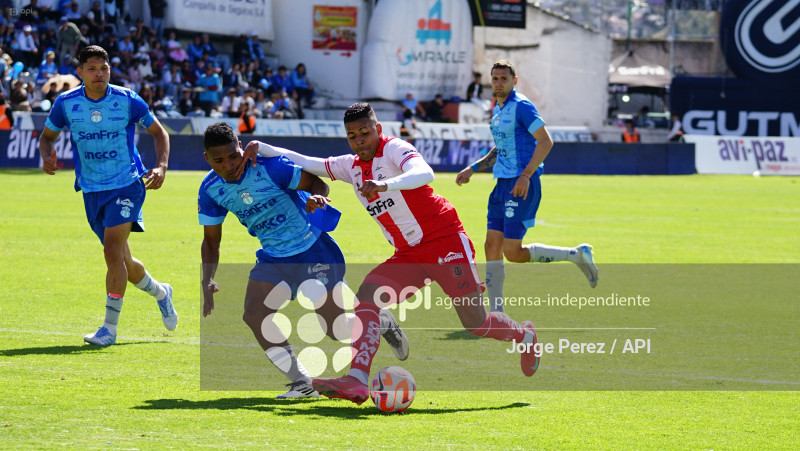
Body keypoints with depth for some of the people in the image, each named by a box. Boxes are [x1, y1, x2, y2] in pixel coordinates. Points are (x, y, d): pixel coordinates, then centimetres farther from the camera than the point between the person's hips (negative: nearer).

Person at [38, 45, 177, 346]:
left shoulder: (128, 101, -7)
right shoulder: (66, 103, -2)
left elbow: (158, 132, 7)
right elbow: (47, 135, 13)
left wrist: (161, 166, -8)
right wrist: (47, 157, -9)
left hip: (127, 185, -4)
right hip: (92, 191, 4)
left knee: (113, 250, -21)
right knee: (123, 263, 11)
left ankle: (110, 327, -17)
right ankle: (160, 293, 42)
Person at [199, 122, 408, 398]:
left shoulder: (268, 166, -21)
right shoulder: (210, 190, -5)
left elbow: (317, 182, -13)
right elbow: (211, 240, 5)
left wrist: (317, 196, -37)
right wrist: (208, 282, -9)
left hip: (312, 250, -6)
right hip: (273, 258, 6)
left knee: (335, 327, -7)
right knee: (254, 315, -13)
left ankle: (383, 322, 28)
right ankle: (302, 384, -1)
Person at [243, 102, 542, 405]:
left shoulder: (394, 149, -11)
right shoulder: (351, 167, 11)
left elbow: (424, 173, -31)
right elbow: (303, 163, 14)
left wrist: (386, 184, -47)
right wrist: (260, 148, 1)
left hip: (446, 241, -7)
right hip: (409, 255, 7)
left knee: (475, 323, -9)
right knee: (366, 296, -17)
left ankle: (524, 336, 24)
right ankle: (356, 381, -29)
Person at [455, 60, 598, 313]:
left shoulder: (521, 106, -10)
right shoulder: (497, 111, 17)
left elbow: (545, 141, -17)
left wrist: (526, 175, -23)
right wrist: (473, 169, 20)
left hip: (522, 186, -9)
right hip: (503, 185, 9)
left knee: (513, 253, -11)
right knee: (492, 247, 3)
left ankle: (577, 255, 2)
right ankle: (496, 313, 6)